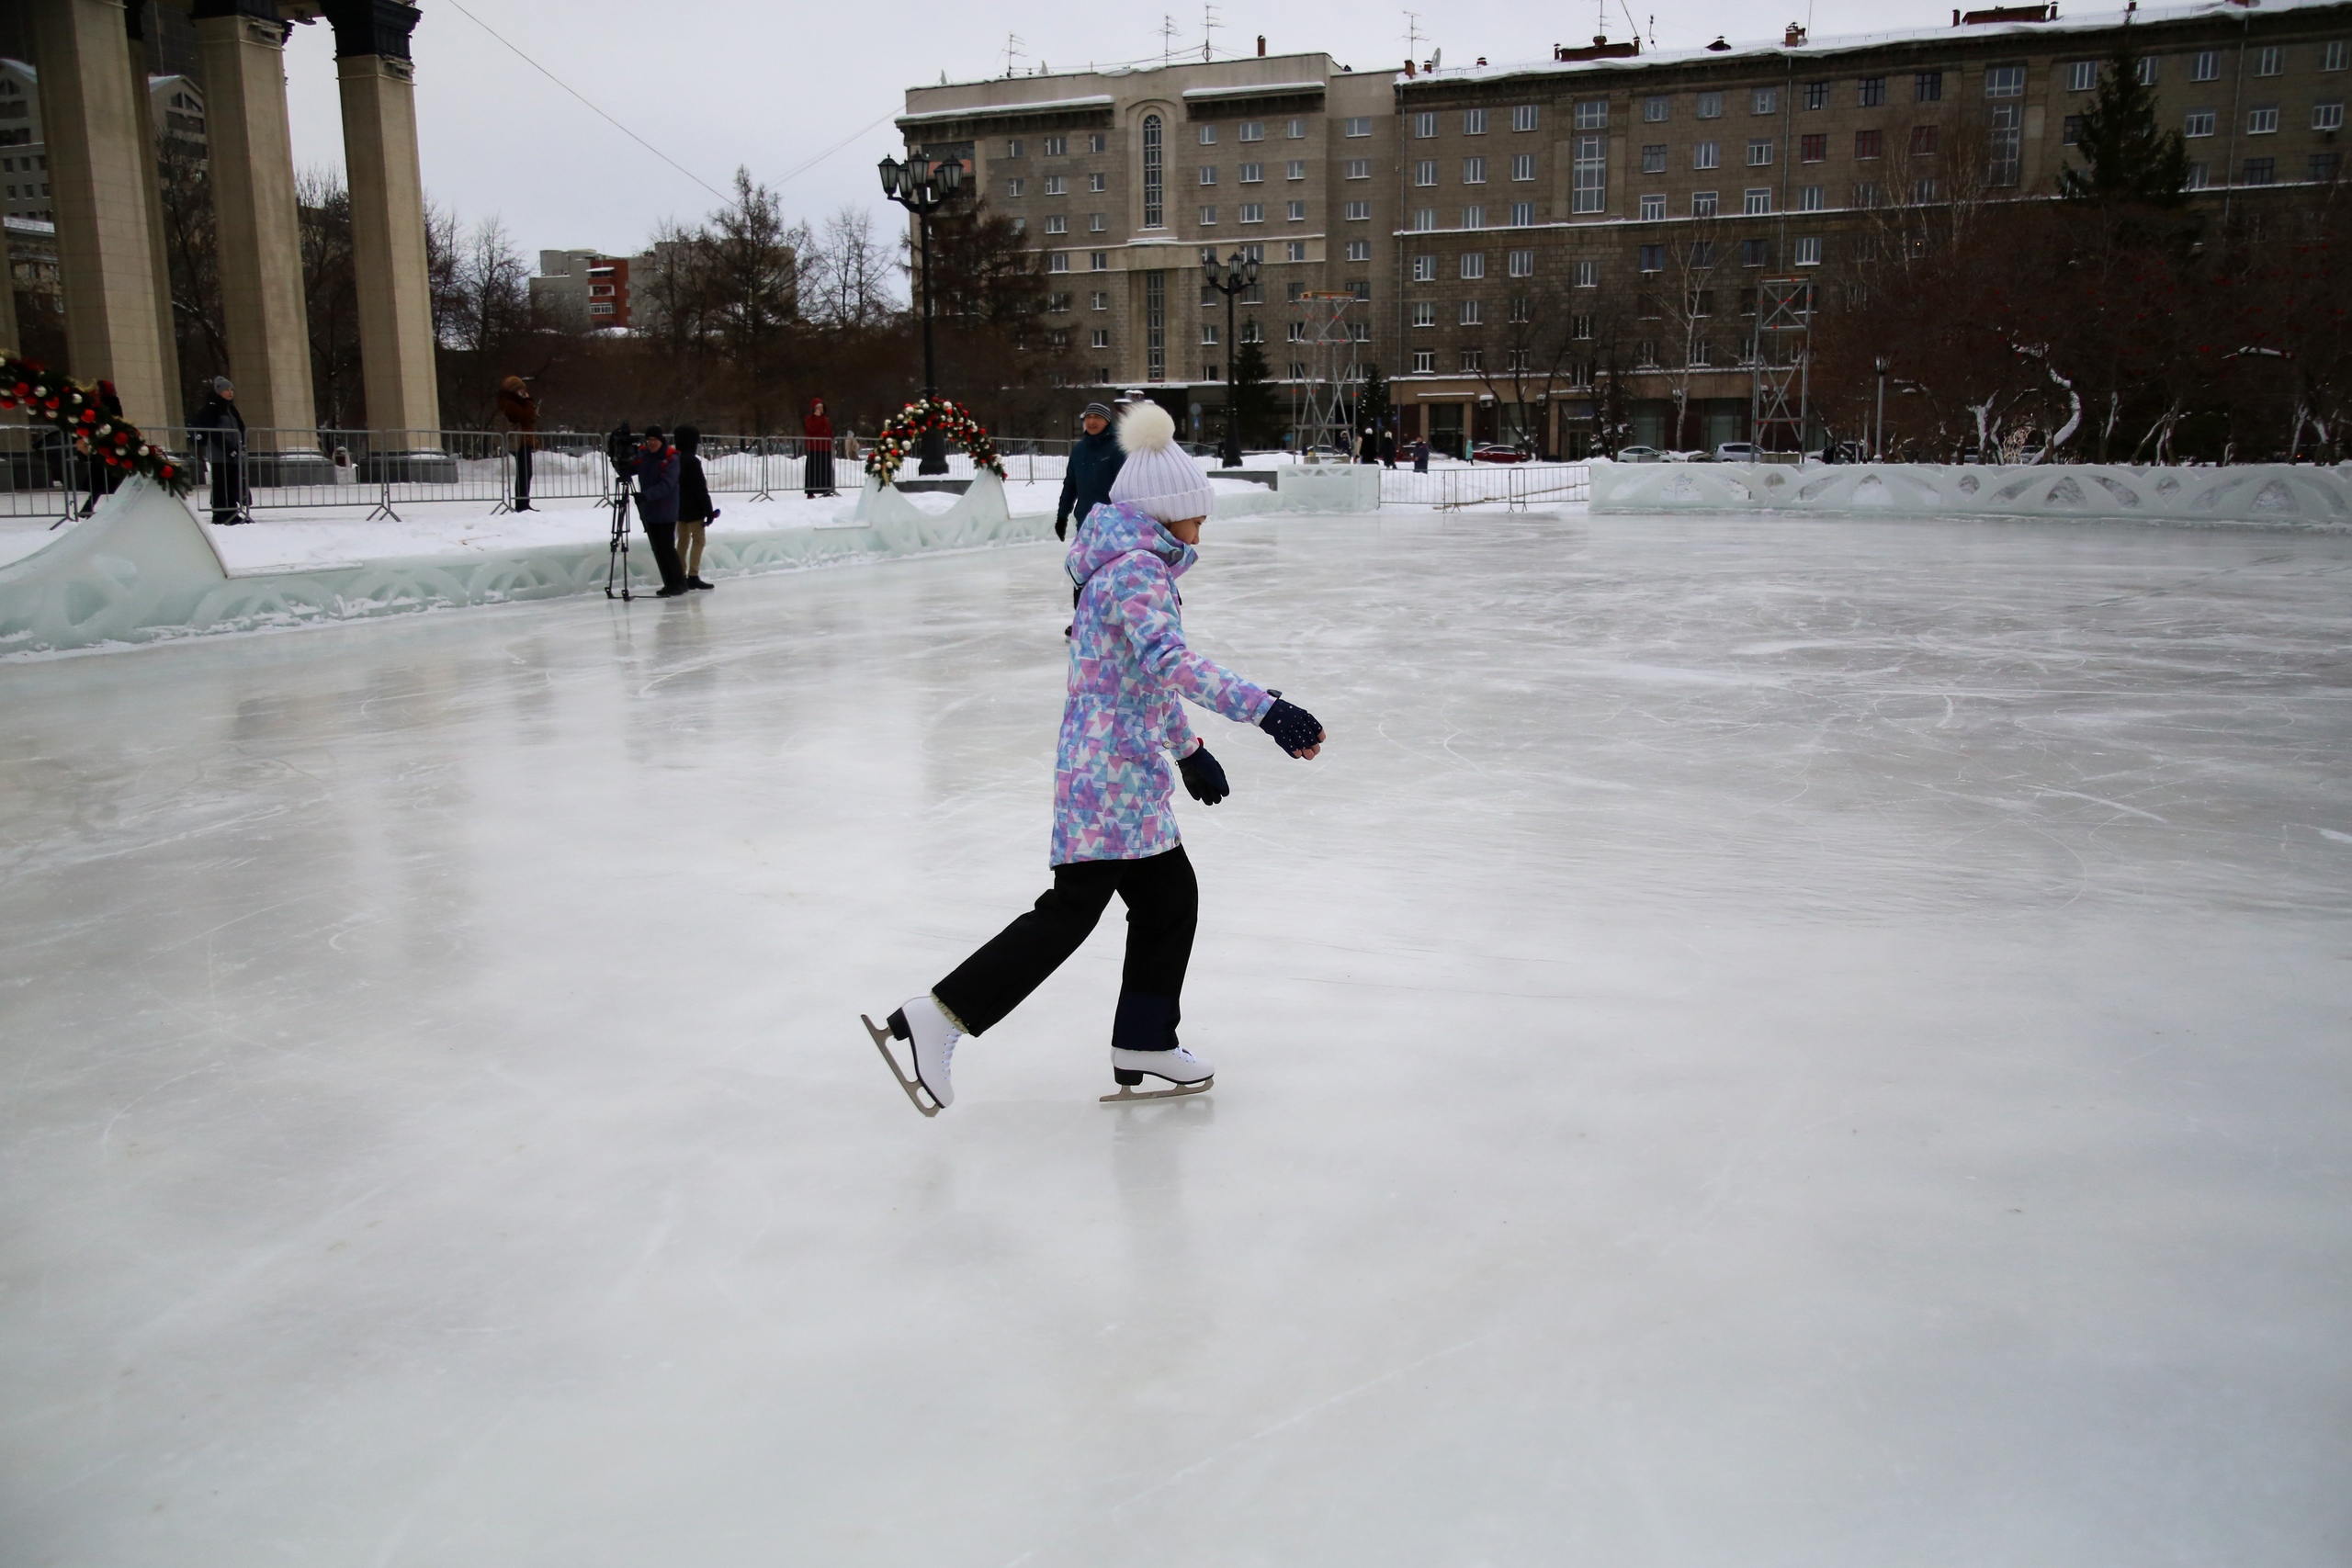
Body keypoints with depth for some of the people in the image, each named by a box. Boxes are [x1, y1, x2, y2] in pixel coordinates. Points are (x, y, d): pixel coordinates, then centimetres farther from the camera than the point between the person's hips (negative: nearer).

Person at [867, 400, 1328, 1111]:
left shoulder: (1136, 567, 15)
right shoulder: (1137, 571, -17)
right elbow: (1172, 663, -34)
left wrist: (1188, 748, 33)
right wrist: (1267, 710, -41)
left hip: (1127, 773, 10)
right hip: (1112, 775, -10)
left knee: (1170, 897, 17)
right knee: (1071, 910, -4)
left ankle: (1145, 1041, 28)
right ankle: (940, 1015, 1)